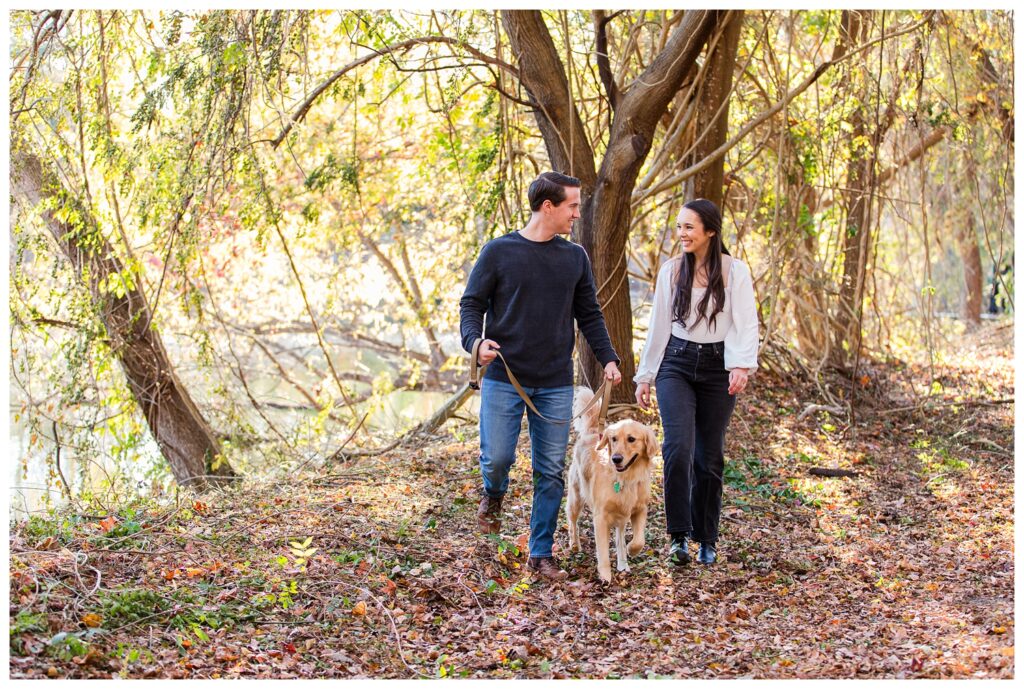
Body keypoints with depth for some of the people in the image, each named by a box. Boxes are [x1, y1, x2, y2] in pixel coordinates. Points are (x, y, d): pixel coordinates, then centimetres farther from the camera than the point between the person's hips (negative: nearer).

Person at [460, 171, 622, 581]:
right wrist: (476, 341, -20)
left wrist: (608, 358, 0)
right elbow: (471, 306, 0)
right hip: (504, 380, -3)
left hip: (556, 385, 3)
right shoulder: (499, 252, -1)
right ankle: (493, 495, 30)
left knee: (551, 472, 3)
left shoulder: (575, 258, 9)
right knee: (497, 459, -6)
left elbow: (589, 315, 14)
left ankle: (541, 553, 15)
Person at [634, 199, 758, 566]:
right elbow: (658, 326, 11)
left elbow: (746, 324, -8)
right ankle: (679, 535, -11)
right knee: (678, 448, -17)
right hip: (676, 364, 1)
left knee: (710, 456, 5)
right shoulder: (670, 270, 5)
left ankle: (706, 540, 18)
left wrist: (742, 366, -25)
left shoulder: (735, 271, -3)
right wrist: (644, 376, 11)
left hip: (717, 367, -1)